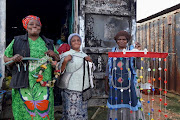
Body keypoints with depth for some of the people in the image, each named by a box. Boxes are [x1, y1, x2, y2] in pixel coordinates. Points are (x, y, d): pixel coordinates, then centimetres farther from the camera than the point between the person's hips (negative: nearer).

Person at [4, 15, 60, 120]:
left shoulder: (48, 43, 15)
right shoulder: (17, 41, 11)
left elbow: (58, 60, 20)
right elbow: (5, 58, 14)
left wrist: (54, 55, -2)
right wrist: (13, 59, -8)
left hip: (44, 84, 1)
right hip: (23, 84, -1)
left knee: (44, 109, -1)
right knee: (25, 110, 1)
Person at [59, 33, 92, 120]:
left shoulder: (84, 55, 13)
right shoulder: (66, 55, -3)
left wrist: (90, 61, 6)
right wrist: (65, 61, -20)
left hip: (84, 88, 5)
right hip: (71, 90, -5)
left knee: (83, 112, 13)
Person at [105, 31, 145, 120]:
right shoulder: (112, 52, 9)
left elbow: (138, 66, -6)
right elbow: (108, 69, 11)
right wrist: (106, 84, 9)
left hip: (129, 83, -1)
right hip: (115, 84, 1)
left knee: (130, 104, 0)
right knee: (116, 104, 4)